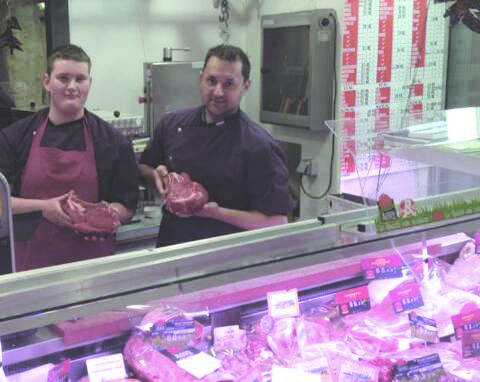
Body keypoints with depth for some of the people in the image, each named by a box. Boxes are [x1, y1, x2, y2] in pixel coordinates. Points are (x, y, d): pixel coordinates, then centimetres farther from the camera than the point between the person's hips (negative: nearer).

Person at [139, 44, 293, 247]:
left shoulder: (260, 147, -12)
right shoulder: (171, 124, 5)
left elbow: (276, 221, -12)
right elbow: (143, 168, 21)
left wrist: (217, 213, -19)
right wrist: (156, 176, -1)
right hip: (168, 250, 4)